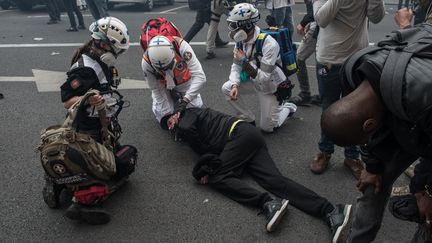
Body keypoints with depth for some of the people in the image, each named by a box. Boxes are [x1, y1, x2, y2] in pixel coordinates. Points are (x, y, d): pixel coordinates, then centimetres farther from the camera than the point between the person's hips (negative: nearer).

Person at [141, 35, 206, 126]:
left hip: (184, 80, 0)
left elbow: (200, 77, -39)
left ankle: (181, 97, 27)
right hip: (163, 85, 0)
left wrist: (186, 99, -46)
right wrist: (167, 114, -22)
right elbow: (156, 89, -19)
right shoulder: (146, 62, -34)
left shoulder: (181, 45, -40)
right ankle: (172, 97, 22)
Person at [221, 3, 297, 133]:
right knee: (227, 88, -12)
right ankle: (248, 120, 6)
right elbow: (236, 65, -6)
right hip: (255, 80, 6)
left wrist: (244, 61, -31)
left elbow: (263, 78, -35)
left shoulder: (269, 44, -34)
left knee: (267, 127, 2)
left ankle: (287, 108, 31)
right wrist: (235, 85, -23)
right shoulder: (241, 40, -12)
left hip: (272, 87, -6)